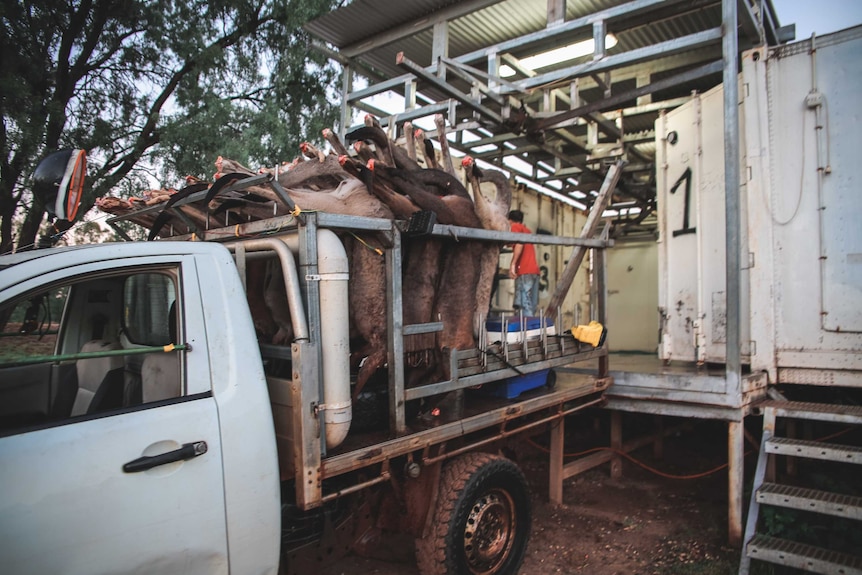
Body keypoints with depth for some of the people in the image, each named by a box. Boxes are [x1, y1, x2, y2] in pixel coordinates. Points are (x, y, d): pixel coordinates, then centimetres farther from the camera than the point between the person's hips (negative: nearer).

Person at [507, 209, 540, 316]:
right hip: (534, 270, 8)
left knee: (524, 305, -13)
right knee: (531, 307, 5)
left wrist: (513, 264, -19)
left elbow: (519, 243, -13)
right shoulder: (527, 230, 28)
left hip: (524, 271, -8)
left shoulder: (515, 227, 5)